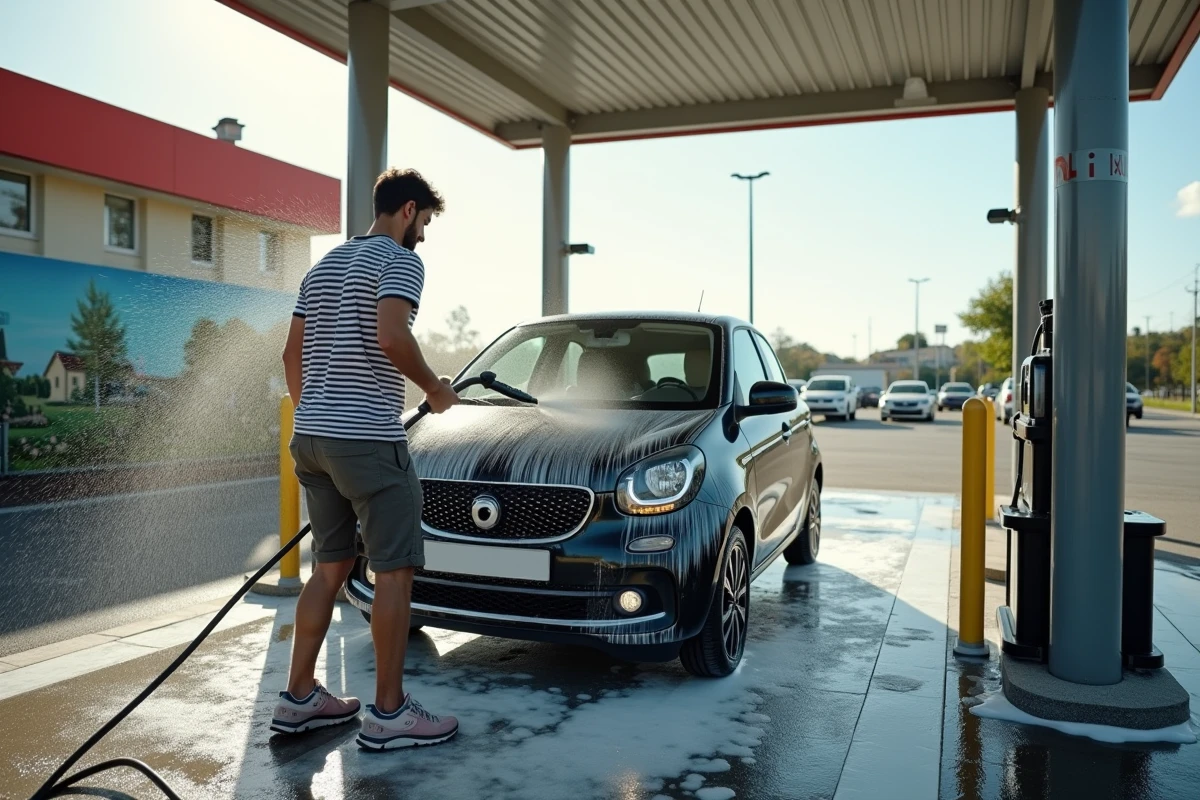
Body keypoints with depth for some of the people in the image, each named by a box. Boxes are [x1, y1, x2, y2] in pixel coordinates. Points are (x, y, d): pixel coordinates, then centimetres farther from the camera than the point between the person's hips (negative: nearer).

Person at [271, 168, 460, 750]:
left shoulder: (323, 266, 21)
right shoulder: (399, 261, -6)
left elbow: (292, 354, 21)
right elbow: (391, 337, -22)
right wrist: (435, 389, -7)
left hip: (312, 437, 9)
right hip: (368, 439, -9)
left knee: (329, 566, 15)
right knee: (395, 570, -2)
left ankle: (299, 697, 20)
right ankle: (389, 713, 3)